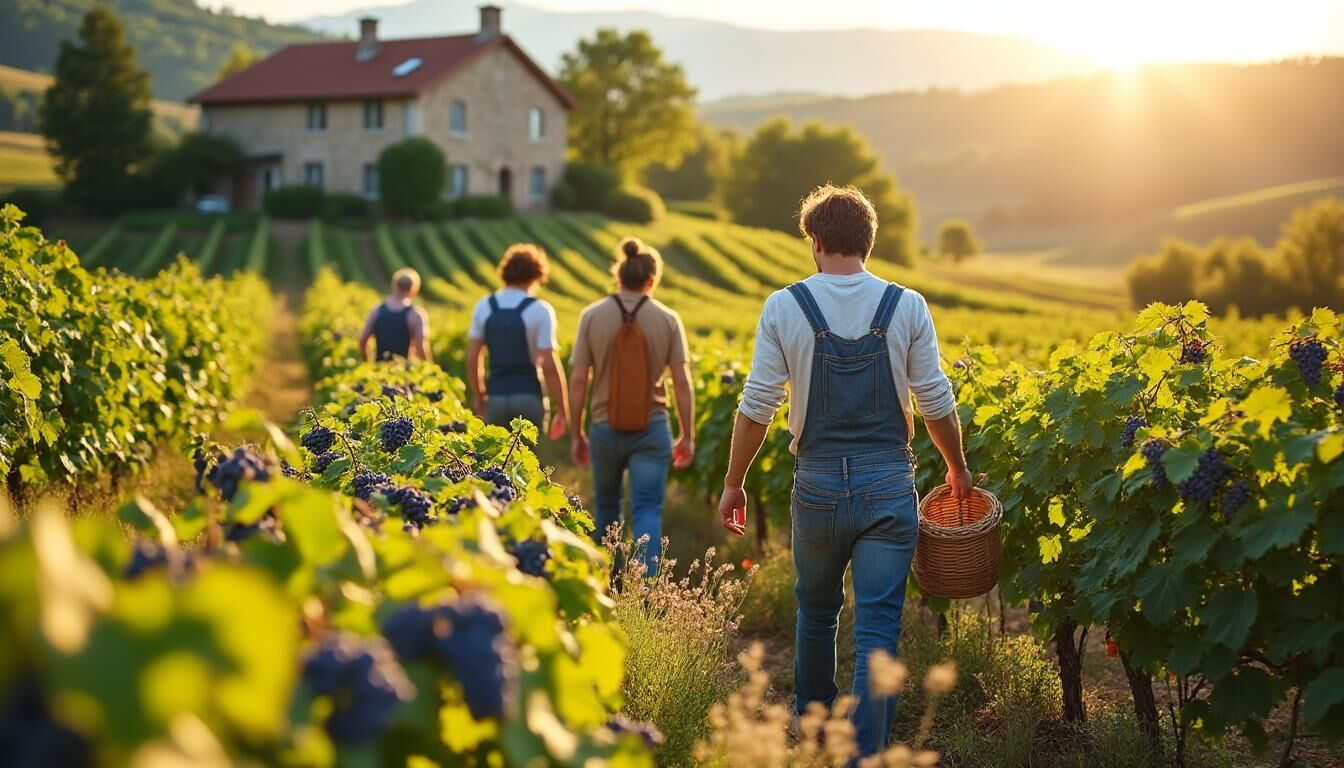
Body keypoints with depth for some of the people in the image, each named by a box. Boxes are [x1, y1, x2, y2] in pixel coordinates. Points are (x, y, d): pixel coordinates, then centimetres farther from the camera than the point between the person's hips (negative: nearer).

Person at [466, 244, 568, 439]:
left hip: (496, 396, 3)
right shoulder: (540, 311, -6)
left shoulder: (484, 307, 5)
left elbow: (472, 359, 7)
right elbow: (549, 366, -10)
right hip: (528, 397, -3)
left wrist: (478, 398, 18)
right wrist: (562, 410, -4)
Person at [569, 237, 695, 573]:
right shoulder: (667, 320, -3)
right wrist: (687, 436, 6)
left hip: (605, 429, 1)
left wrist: (576, 434, 6)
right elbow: (682, 383, -3)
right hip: (652, 430, -1)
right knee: (647, 510, -1)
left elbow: (578, 380, -4)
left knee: (606, 504, 20)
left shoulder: (592, 316, -4)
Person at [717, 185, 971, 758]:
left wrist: (734, 483, 8)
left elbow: (756, 408, -3)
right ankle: (866, 753, -2)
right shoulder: (907, 307, -2)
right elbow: (936, 403, 1)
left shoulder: (785, 307, -3)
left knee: (816, 613, 21)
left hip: (818, 482, 1)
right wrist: (958, 469, 17)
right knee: (877, 629, 1)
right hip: (889, 484, -1)